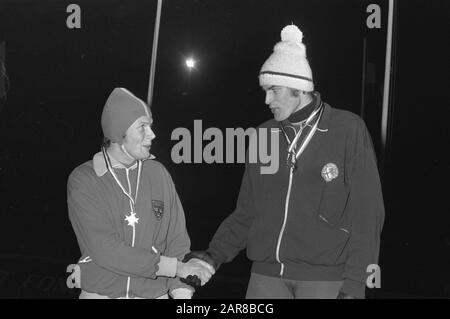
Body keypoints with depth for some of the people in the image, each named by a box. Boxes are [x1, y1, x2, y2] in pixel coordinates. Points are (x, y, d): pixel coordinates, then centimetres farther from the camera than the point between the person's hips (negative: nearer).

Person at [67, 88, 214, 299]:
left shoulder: (158, 174, 1)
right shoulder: (83, 181, -9)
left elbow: (177, 242, 1)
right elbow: (105, 250, -18)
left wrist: (182, 292, -11)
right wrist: (177, 267, -18)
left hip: (154, 294, 2)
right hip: (100, 292, -2)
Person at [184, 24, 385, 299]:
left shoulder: (348, 129, -2)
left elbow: (366, 212, -5)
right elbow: (246, 212, 14)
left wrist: (354, 285, -11)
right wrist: (214, 255, 0)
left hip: (325, 279, -4)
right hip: (266, 274, 4)